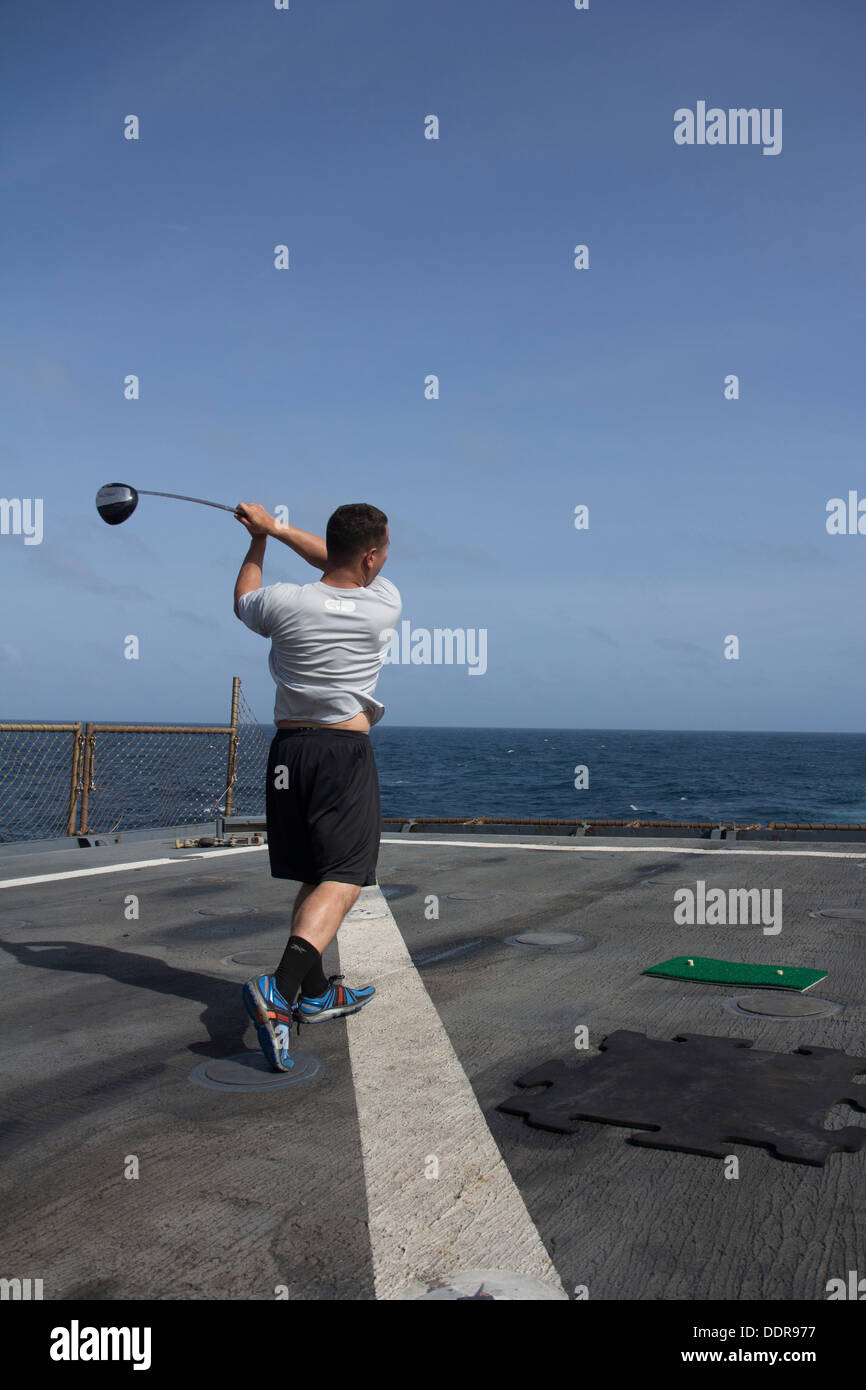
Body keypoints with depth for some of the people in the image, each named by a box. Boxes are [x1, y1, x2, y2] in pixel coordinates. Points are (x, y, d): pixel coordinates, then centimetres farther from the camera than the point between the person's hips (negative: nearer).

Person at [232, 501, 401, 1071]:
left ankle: (317, 993, 26)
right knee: (343, 878, -7)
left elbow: (244, 601, 20)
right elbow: (347, 568, 14)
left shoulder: (284, 603, -4)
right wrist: (276, 527, 16)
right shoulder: (386, 603, -5)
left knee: (314, 876, 16)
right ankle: (280, 990, -27)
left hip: (288, 748, 5)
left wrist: (259, 539, 29)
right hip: (346, 751, -4)